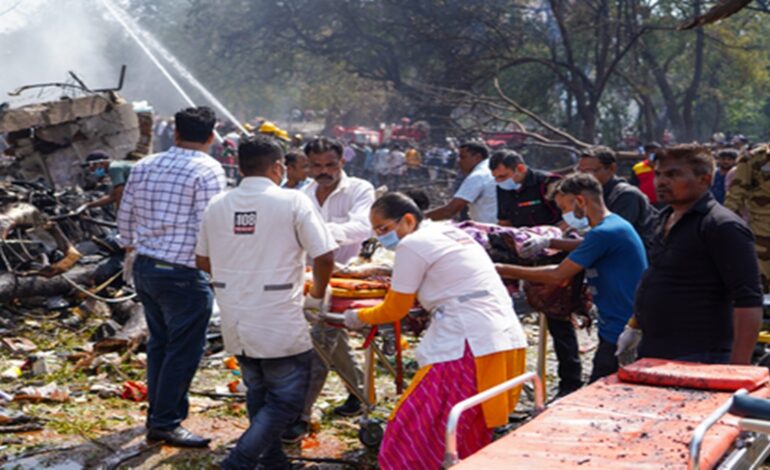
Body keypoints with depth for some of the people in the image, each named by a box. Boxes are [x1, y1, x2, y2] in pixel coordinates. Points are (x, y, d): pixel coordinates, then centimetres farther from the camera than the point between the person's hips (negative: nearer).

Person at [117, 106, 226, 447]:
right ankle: (166, 423, 9)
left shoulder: (144, 166, 9)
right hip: (183, 274, -7)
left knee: (159, 342, 20)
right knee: (184, 350, 3)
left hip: (144, 267, 8)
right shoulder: (208, 170, -12)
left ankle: (156, 414, 30)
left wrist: (132, 247, 29)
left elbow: (125, 217, 14)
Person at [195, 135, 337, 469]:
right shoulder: (293, 201, -11)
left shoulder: (217, 205, 4)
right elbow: (325, 257, -13)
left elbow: (202, 261, 12)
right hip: (279, 325, -6)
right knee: (288, 398, 6)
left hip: (235, 324, 6)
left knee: (258, 392, 21)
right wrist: (317, 295, 5)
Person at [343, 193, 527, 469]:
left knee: (408, 440, -4)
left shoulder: (413, 244, -5)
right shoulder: (452, 234, 22)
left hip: (471, 349, -10)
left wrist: (359, 317, 20)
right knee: (470, 442, 19)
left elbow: (395, 310, 2)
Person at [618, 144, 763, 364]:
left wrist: (738, 369, -24)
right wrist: (634, 327, 25)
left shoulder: (724, 227, -14)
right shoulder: (666, 218, 14)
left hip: (697, 360, -9)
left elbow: (748, 303, -19)